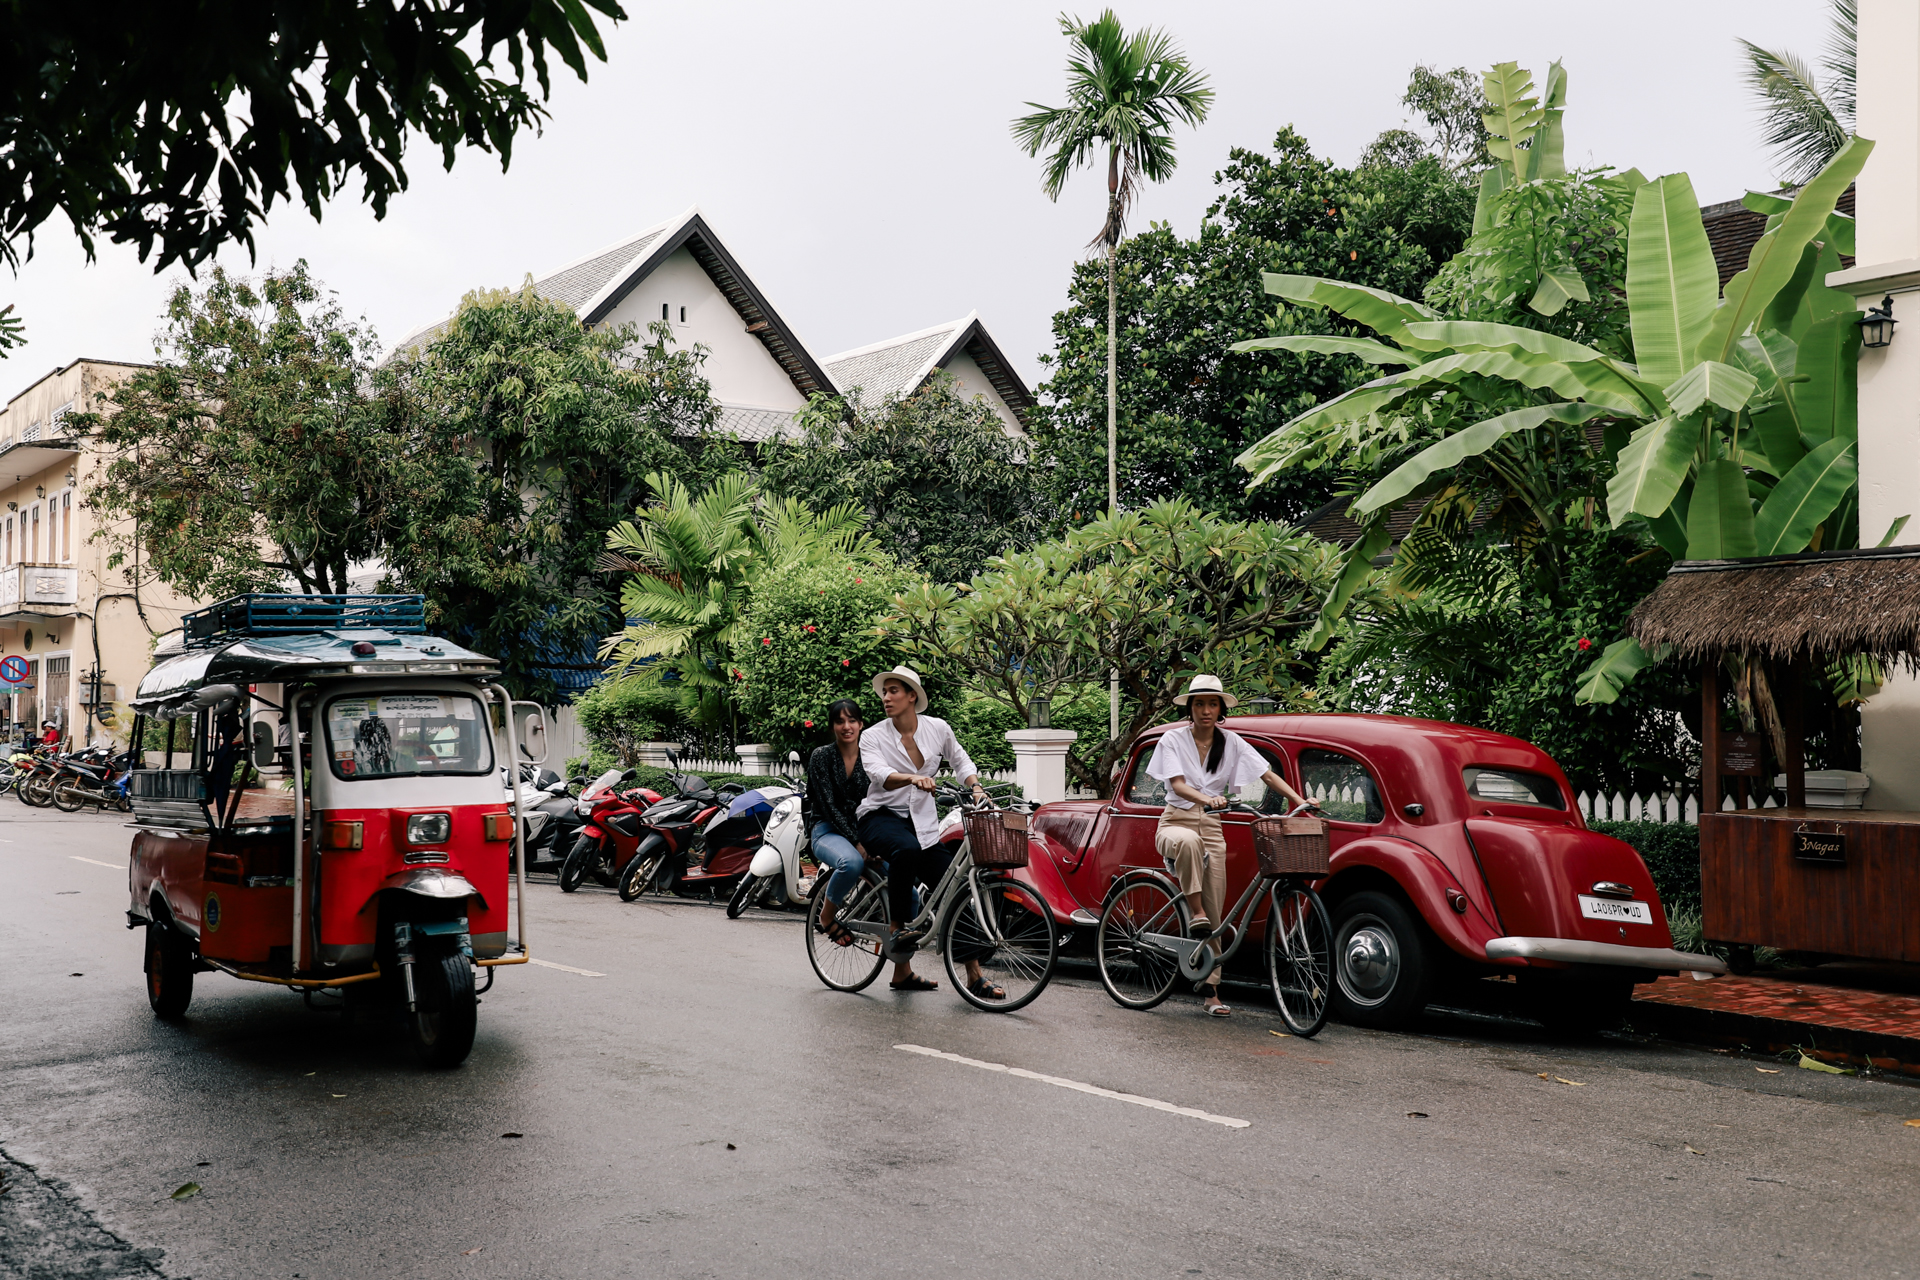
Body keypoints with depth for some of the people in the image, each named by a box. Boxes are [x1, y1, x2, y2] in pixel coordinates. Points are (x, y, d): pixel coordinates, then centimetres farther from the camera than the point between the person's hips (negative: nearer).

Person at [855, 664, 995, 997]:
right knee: (906, 849, -40)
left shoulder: (938, 729, 3)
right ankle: (898, 929, -28)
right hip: (881, 817, -3)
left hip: (923, 823, 3)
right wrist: (913, 778, -44)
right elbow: (880, 775, -25)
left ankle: (974, 976, -1)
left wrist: (976, 788, 3)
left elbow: (960, 760, 21)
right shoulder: (873, 737, -5)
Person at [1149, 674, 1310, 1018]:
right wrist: (1206, 799, -34)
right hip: (1176, 822, -3)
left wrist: (1300, 800, -11)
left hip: (1211, 829, 3)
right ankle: (1195, 914, -29)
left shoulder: (1231, 742, 6)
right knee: (1189, 841, -43)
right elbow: (1178, 784, -14)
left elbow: (1267, 774, 3)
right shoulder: (1173, 739, -2)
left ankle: (1212, 991, 6)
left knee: (1214, 914, 0)